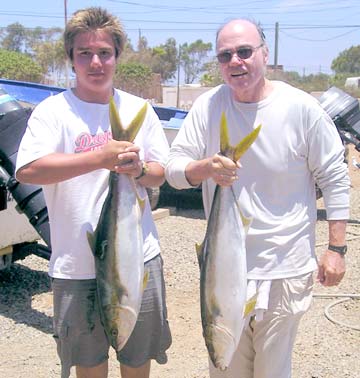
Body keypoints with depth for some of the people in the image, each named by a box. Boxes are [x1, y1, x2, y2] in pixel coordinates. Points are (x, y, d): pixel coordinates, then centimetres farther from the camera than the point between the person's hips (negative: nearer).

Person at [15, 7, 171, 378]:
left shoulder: (138, 109, 6)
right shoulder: (53, 110, -5)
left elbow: (161, 174, 10)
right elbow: (26, 170, -21)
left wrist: (138, 169, -13)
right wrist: (100, 157, -26)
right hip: (77, 265, -2)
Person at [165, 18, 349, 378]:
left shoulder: (301, 108, -11)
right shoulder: (207, 106, -4)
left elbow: (334, 179, -4)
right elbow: (173, 167, -4)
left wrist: (336, 248, -5)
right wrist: (205, 167, -27)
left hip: (284, 268, -2)